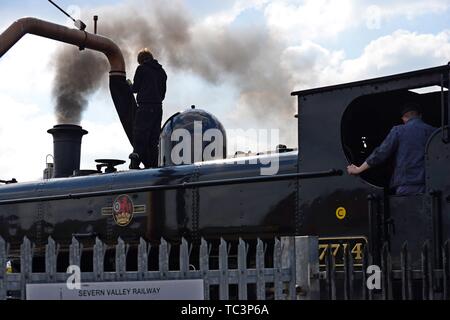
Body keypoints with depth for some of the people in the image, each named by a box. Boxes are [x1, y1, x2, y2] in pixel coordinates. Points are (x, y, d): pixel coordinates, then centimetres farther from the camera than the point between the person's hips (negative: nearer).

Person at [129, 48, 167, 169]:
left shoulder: (142, 69, -1)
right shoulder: (161, 71, 17)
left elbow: (135, 88, 0)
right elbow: (163, 92, 17)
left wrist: (130, 85, 21)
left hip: (144, 106, -6)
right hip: (158, 107, 6)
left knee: (139, 136, -8)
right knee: (153, 140, 9)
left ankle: (135, 164, -17)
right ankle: (153, 165, 7)